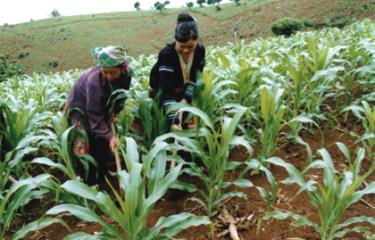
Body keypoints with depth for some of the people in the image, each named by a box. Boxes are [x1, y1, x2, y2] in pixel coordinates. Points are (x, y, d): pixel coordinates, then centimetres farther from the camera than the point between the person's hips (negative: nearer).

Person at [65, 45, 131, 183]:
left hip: (103, 105, 5)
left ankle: (102, 178, 24)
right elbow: (95, 116, -35)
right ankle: (88, 182, 5)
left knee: (103, 143, 8)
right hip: (81, 106, -5)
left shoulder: (126, 75, -25)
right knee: (85, 146, -10)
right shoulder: (94, 81, -41)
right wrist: (109, 136, -42)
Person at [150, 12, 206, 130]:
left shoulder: (200, 50, -19)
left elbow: (196, 77, -13)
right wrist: (173, 119, -52)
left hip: (184, 91, 4)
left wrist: (187, 98, -28)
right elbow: (166, 90, -43)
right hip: (162, 91, -4)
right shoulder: (167, 54, -35)